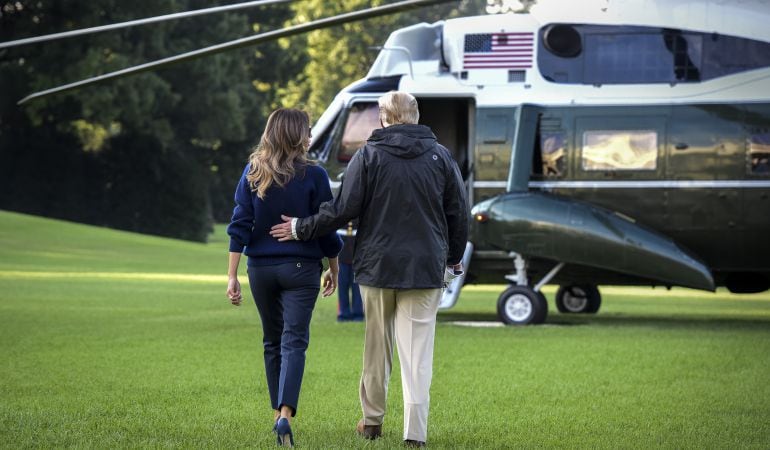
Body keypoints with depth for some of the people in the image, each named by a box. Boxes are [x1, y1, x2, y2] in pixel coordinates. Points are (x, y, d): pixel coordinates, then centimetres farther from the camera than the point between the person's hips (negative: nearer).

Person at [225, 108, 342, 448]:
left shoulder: (252, 174, 0)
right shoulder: (313, 176, -7)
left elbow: (240, 225, -3)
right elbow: (326, 228, -2)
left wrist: (232, 275, -2)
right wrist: (333, 270, 12)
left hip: (261, 267, 3)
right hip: (301, 267, -3)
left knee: (272, 342, 17)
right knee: (294, 341, -6)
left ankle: (278, 413, 24)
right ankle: (285, 414, -23)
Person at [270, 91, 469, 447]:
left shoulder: (369, 155, -4)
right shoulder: (440, 156, 2)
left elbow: (343, 209, -7)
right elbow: (458, 212, 8)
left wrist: (302, 229, 7)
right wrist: (455, 256, 23)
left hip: (378, 264, 0)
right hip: (426, 267, 0)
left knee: (377, 346, 14)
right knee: (417, 351, -2)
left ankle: (372, 420, 25)